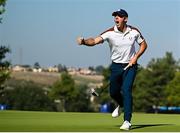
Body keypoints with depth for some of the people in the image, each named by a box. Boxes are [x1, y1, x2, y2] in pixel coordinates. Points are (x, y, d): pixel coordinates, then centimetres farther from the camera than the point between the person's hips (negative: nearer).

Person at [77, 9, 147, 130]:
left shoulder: (134, 32, -8)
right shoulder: (110, 33, -14)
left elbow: (143, 44, 7)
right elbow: (95, 40, -28)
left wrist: (135, 57, -9)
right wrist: (84, 41, -49)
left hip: (130, 66, -2)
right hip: (116, 66, 2)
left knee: (126, 90, -17)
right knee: (113, 92, 9)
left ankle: (127, 121, -14)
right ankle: (122, 105, 45)